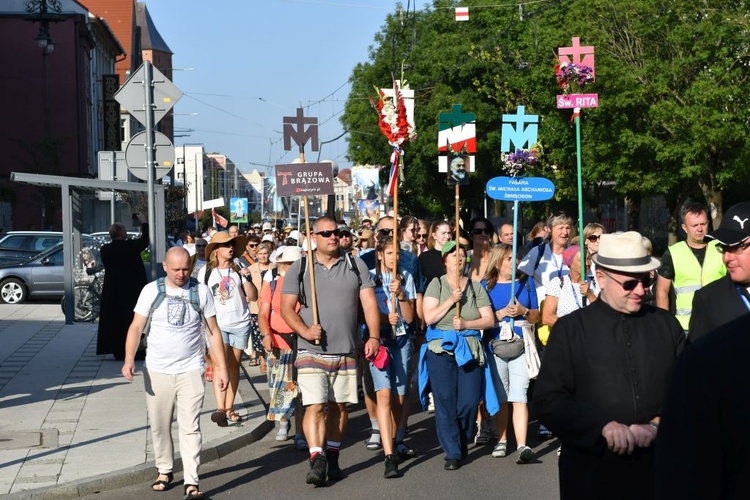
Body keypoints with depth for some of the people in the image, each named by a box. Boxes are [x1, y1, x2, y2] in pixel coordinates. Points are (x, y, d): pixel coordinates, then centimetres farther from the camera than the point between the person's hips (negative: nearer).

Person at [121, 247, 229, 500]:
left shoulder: (201, 291, 0)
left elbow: (213, 331, 5)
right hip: (157, 371, 1)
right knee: (159, 426, 10)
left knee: (190, 427, -7)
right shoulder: (151, 290, -1)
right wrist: (129, 359, -18)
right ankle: (164, 471, 28)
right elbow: (136, 327, -3)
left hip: (190, 370, -1)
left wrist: (222, 366, 1)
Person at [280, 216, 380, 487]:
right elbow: (286, 307, -1)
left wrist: (373, 336, -9)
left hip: (346, 351, 2)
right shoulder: (299, 268, 1)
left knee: (339, 406, 9)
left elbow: (369, 302, 3)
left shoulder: (355, 265, 6)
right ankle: (317, 460, -13)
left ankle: (332, 458, 22)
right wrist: (305, 331, -17)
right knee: (315, 405, -12)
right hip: (311, 351, -2)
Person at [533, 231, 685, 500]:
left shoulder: (667, 324, 7)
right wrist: (602, 427, -18)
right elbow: (547, 400, -7)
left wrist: (658, 424, -13)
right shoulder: (570, 328, -2)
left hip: (660, 469, 2)